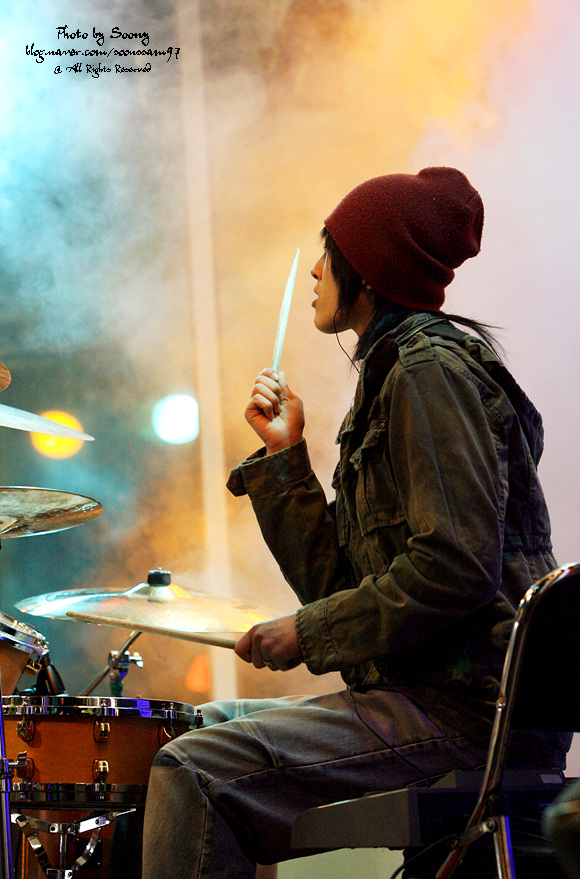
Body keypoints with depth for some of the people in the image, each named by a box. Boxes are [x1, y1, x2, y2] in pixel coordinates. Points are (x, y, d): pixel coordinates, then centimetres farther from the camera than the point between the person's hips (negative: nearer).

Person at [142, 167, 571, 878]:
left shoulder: (432, 372, -10)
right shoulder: (391, 376, 21)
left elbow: (457, 568, -22)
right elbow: (335, 577, 17)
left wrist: (309, 632, -14)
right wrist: (284, 453, 10)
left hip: (470, 708, -11)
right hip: (429, 692, 11)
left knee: (195, 772, -20)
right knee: (211, 724, 22)